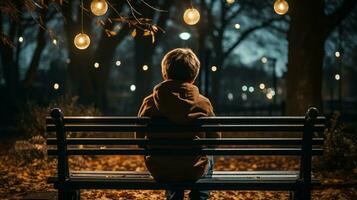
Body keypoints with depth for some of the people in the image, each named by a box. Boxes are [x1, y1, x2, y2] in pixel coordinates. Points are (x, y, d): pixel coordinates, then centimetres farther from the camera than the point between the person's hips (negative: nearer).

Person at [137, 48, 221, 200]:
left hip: (159, 172, 2)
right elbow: (214, 140, 1)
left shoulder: (149, 102, -7)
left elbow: (140, 140, 4)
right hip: (193, 171, -1)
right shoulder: (203, 103, -9)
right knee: (209, 160, 34)